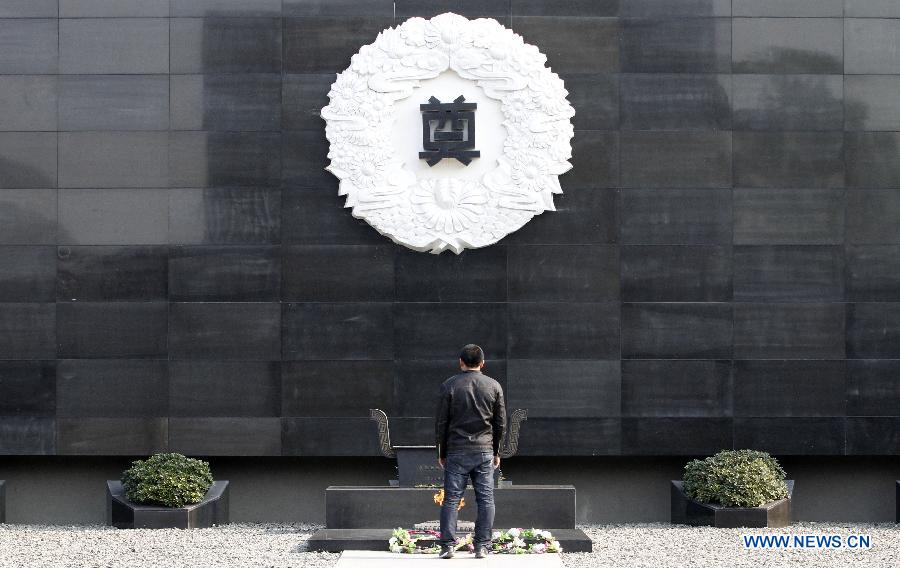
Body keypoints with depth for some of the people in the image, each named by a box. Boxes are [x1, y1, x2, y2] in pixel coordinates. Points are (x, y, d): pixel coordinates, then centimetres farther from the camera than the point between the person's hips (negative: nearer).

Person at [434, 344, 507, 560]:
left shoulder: (449, 386, -1)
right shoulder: (494, 386, 3)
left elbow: (441, 423, 0)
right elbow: (500, 423, 6)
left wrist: (441, 453, 9)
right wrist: (496, 452, 15)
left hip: (456, 452, -1)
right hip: (484, 452, 1)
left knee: (451, 499, 1)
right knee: (485, 499, 4)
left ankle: (447, 545, -4)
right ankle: (482, 546, 1)